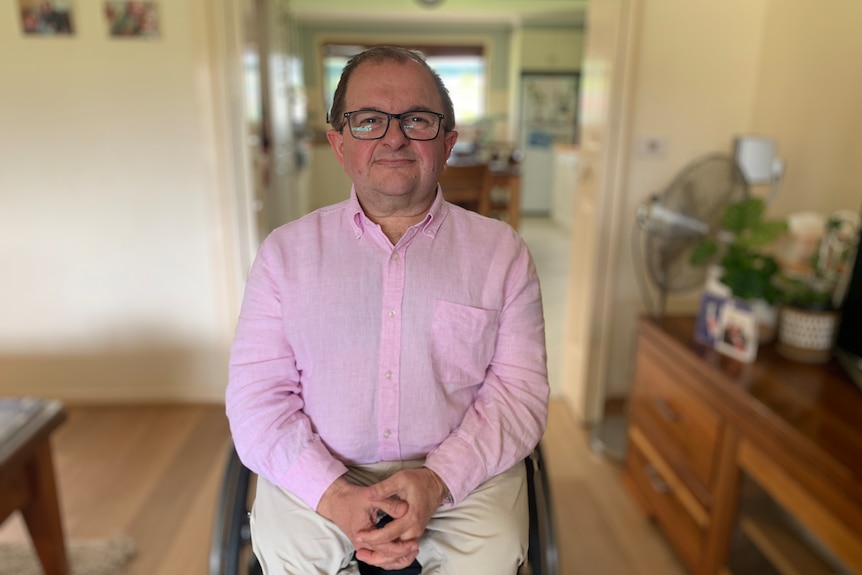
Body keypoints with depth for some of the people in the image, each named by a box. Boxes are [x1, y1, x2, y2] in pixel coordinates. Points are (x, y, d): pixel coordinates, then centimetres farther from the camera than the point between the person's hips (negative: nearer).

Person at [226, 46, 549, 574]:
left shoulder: (501, 251, 0)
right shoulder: (286, 252, 1)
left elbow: (520, 392, -3)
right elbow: (257, 395, -3)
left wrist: (437, 481, -18)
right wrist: (333, 494, -17)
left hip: (463, 470, 1)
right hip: (318, 471, 1)